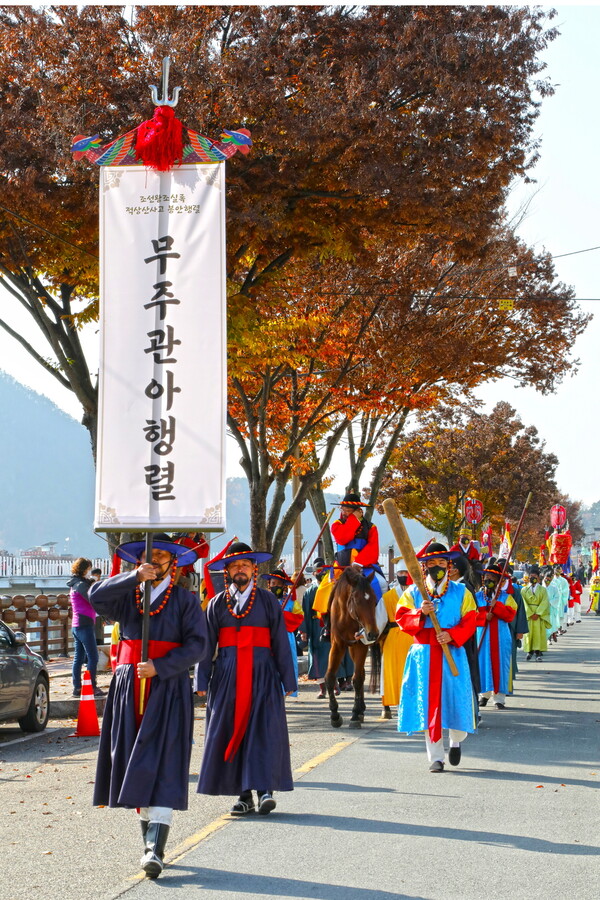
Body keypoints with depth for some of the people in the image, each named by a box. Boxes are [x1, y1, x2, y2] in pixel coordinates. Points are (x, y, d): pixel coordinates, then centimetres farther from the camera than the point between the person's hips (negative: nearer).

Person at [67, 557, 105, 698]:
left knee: (78, 658, 9)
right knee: (93, 657, -9)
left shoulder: (76, 584, 20)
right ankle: (92, 687, -10)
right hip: (85, 624, -10)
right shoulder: (81, 584, -11)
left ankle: (77, 688, 10)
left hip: (76, 625, 10)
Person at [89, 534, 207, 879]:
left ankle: (156, 850, -19)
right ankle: (149, 839, 17)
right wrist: (136, 577, -19)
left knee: (161, 767, -12)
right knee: (134, 764, 5)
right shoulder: (126, 595, 12)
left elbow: (197, 645, -5)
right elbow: (97, 597, -8)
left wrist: (159, 667, -15)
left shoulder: (185, 600, 4)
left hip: (168, 690, -4)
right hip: (129, 688, 4)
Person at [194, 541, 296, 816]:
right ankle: (244, 795, 4)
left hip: (262, 675, -2)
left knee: (264, 730, -12)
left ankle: (265, 788, -13)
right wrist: (202, 680, 1)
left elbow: (281, 642, 5)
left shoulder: (267, 600, 7)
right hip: (227, 676, 2)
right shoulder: (217, 604, 11)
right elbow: (206, 644, 9)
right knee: (231, 732, -1)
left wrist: (288, 679, 1)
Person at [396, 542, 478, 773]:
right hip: (423, 655, 1)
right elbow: (401, 618, 1)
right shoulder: (413, 593, 9)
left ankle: (456, 742, 29)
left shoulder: (461, 593, 7)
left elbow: (469, 622, -1)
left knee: (456, 701, -2)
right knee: (428, 704, -1)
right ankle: (436, 757, 7)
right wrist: (420, 613, -17)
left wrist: (452, 635, -17)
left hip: (453, 653, -1)